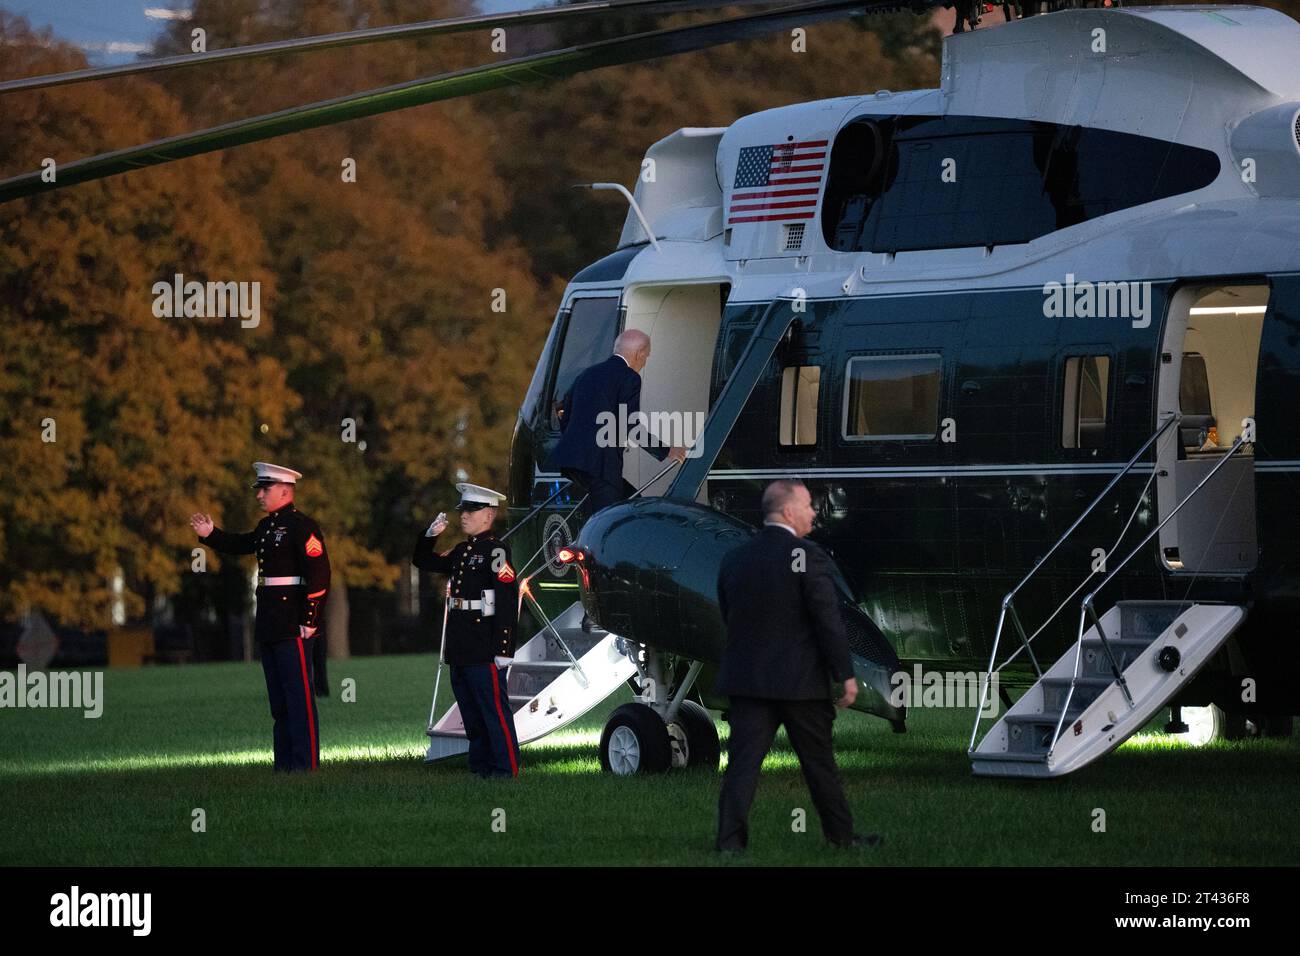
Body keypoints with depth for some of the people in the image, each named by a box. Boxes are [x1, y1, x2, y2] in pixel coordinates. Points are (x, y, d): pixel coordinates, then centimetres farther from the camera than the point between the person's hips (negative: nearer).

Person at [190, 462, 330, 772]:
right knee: (278, 698, 13)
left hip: (293, 626, -10)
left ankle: (305, 766, -6)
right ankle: (284, 763, 19)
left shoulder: (302, 526, -12)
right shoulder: (267, 526, 15)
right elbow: (241, 545, 31)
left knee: (299, 694, -7)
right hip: (269, 626, 10)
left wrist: (309, 620, -19)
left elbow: (319, 575, -17)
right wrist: (210, 534, 14)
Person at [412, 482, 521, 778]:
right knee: (471, 717, 13)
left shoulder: (496, 551, -10)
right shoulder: (461, 551, 16)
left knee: (495, 712, -7)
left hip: (485, 651, -9)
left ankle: (506, 772, -5)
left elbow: (507, 599, -17)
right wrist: (431, 535, 10)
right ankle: (481, 769, 20)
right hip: (460, 651, 9)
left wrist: (503, 650, -21)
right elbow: (422, 561, 30)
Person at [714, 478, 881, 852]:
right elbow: (829, 621, -13)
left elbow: (728, 617, 13)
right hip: (801, 681, -4)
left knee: (743, 763, -2)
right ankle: (841, 835, 25)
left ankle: (730, 842, -12)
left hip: (746, 680, 4)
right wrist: (845, 675, -8)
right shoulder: (809, 557, -11)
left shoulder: (734, 559, 6)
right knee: (819, 761, 11)